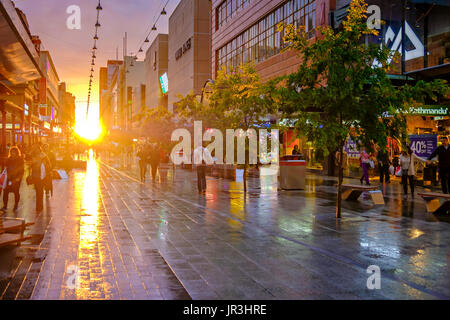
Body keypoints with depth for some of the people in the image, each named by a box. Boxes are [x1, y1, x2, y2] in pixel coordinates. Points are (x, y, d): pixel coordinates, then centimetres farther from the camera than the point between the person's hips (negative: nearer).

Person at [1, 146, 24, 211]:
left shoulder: (20, 159, -1)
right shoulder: (8, 159, 9)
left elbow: (22, 170, -2)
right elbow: (6, 168, 15)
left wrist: (19, 177, -11)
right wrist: (7, 176, 2)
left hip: (17, 178, -3)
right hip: (9, 178, 3)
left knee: (16, 191, 1)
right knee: (6, 191, -7)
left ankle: (16, 205, 17)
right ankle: (5, 206, -4)